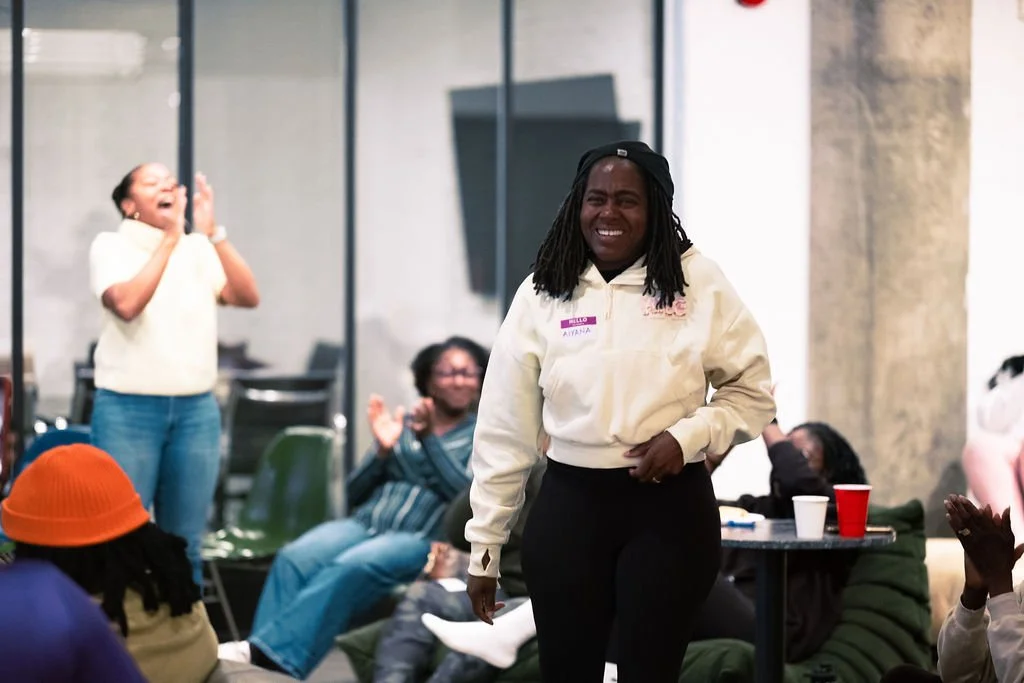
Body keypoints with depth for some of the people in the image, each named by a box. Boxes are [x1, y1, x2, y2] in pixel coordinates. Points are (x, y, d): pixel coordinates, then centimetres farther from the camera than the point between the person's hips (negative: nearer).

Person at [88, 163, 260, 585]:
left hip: (197, 410, 4)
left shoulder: (199, 249, 9)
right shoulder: (111, 247, -1)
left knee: (185, 546, 8)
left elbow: (248, 297, -4)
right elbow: (126, 304, -19)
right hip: (128, 410, -3)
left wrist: (212, 234, -13)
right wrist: (169, 238, -16)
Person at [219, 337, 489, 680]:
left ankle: (268, 655, -43)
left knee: (347, 569, -35)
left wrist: (430, 439, -11)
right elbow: (355, 493, 17)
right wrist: (382, 451, 0)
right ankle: (258, 653, -41)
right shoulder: (400, 425, 22)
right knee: (294, 558, -27)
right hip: (365, 523, 4)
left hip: (421, 539, -4)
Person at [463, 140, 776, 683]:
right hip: (569, 506, 1)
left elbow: (752, 392, 4)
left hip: (670, 507, -1)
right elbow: (505, 429, 5)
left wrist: (688, 435, -14)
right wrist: (485, 543, 5)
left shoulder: (699, 285, -2)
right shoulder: (541, 294, 2)